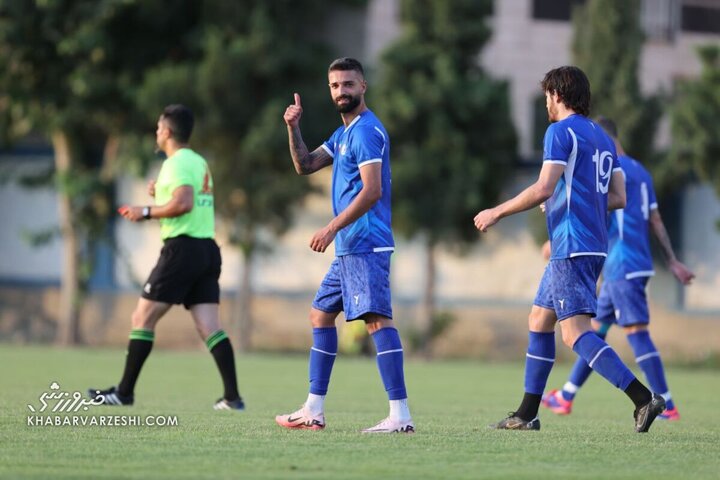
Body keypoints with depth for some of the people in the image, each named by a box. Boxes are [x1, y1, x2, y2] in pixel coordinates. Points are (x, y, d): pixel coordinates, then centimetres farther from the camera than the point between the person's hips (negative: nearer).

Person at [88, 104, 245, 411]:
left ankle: (125, 392, 5)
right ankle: (232, 397, -9)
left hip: (182, 248, -8)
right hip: (207, 249, 8)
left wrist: (147, 212, -13)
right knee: (209, 326, 1)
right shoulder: (200, 162, 18)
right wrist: (162, 195, 18)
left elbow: (184, 203, -25)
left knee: (143, 318, 1)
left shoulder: (177, 163, -10)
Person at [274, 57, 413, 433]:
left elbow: (372, 191, -20)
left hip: (364, 246, -11)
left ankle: (400, 415, -23)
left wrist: (332, 228, -21)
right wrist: (293, 128, 8)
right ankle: (313, 411, 22)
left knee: (376, 319, -17)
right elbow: (305, 166, 23)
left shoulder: (366, 131, -12)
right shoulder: (344, 133, 20)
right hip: (349, 248, 11)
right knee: (320, 314, 16)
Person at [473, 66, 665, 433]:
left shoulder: (561, 132, -8)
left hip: (572, 249, -10)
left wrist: (496, 213, -7)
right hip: (593, 247, 10)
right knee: (539, 320, 17)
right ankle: (526, 415, 20)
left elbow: (543, 189, -17)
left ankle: (643, 398, -26)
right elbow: (618, 198, 16)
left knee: (575, 333, -14)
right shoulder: (602, 137, 17)